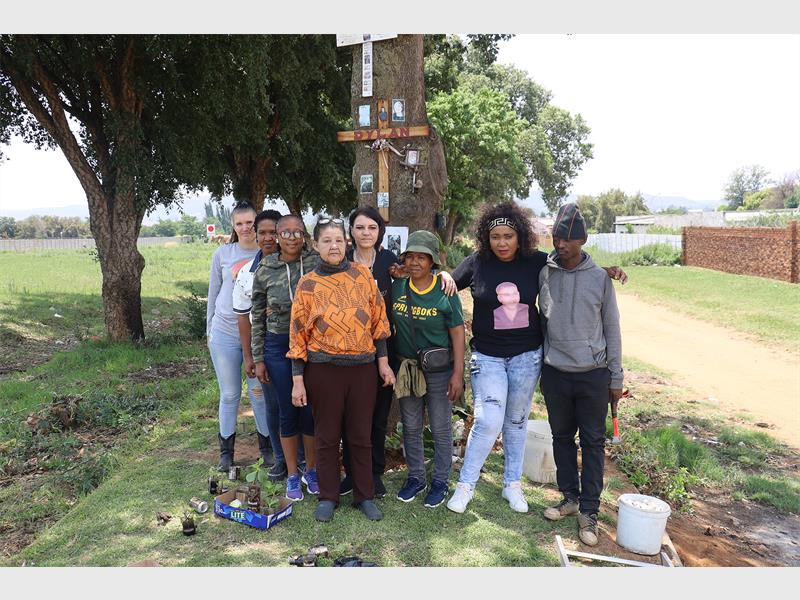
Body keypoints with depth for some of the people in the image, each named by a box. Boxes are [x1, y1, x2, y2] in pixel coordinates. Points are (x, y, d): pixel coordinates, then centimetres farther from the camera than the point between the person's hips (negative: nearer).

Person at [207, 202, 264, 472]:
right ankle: (226, 452, 25)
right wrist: (209, 330, 11)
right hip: (224, 334, 1)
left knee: (259, 394, 4)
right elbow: (213, 293, 10)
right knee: (229, 395, 10)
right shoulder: (223, 254, 3)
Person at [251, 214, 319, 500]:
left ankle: (311, 470, 29)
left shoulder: (317, 262, -6)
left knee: (311, 409, 7)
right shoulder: (264, 271, -1)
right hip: (278, 347, 1)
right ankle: (292, 475, 27)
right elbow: (257, 318, 5)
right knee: (288, 411, 10)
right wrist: (258, 359, 4)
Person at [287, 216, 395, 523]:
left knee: (360, 436, 11)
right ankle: (328, 497, 28)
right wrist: (298, 380, -3)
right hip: (324, 370, -1)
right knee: (327, 436, 11)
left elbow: (378, 319, 4)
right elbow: (299, 333, 0)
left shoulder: (362, 274, 1)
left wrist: (383, 362, 3)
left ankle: (365, 495, 27)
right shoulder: (308, 284, -2)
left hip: (363, 368, 1)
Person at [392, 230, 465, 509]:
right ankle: (416, 477, 33)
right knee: (411, 427, 15)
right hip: (406, 368, 4)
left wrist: (458, 373, -12)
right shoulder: (397, 287, -2)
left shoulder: (444, 292, -12)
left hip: (439, 369, -4)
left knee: (441, 429, 9)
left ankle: (440, 481, 27)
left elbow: (457, 333, -9)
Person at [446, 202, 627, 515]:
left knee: (517, 421, 14)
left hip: (526, 356, 2)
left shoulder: (537, 262, -4)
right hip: (487, 356, -2)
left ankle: (512, 483, 31)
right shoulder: (477, 263, -7)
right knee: (488, 422, -6)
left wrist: (606, 271, -3)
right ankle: (465, 484, 14)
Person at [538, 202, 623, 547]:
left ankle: (589, 512, 18)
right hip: (555, 373, 2)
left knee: (593, 443, 6)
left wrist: (616, 378, 1)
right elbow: (539, 321, 6)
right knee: (562, 437, 14)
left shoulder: (600, 278, -5)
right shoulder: (542, 274, -3)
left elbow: (612, 329, 1)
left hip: (593, 375, -1)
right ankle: (570, 497, 32)